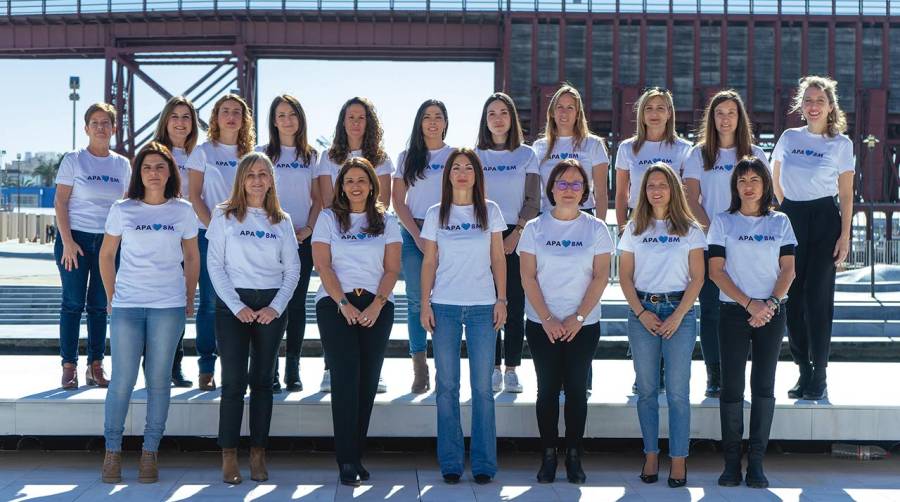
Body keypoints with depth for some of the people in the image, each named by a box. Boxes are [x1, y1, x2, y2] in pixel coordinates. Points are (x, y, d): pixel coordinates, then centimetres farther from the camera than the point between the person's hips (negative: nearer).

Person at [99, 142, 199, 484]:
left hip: (169, 307, 0)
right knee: (122, 380, -2)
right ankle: (112, 452, 12)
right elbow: (106, 255, 12)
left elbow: (192, 258, 13)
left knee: (158, 381, 4)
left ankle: (150, 453, 12)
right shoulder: (122, 210, 4)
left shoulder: (183, 211, 5)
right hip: (126, 306, 0)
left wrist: (189, 300, 10)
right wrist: (111, 297, 8)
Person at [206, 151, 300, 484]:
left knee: (263, 380, 5)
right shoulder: (224, 215, 2)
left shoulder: (281, 220, 9)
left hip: (271, 306, 2)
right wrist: (238, 307, -10)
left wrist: (276, 307, -6)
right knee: (234, 380, -6)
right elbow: (215, 265, -2)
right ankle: (229, 456, -1)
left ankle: (258, 454, 10)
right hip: (233, 304, -2)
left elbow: (292, 269, 7)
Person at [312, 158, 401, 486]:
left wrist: (376, 305, -9)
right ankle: (347, 462, -9)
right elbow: (323, 265, -1)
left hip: (377, 307, 2)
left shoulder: (386, 222, 12)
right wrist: (344, 305, -12)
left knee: (367, 382, 0)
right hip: (335, 305, -2)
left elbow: (392, 269, 5)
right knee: (346, 379, -11)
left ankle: (356, 456, 8)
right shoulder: (328, 219, 8)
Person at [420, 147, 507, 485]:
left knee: (482, 387, -1)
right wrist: (425, 303, 0)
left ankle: (483, 463, 7)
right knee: (447, 387, 2)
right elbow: (429, 262, 7)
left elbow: (498, 259, 7)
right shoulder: (436, 214, 7)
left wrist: (501, 299, 0)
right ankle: (450, 463, 10)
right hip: (445, 307, 1)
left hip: (483, 307, 0)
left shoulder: (490, 212, 7)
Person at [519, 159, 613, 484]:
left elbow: (601, 276, -2)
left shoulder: (595, 228, 3)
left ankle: (574, 456, 12)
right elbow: (528, 277, -2)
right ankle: (548, 455, 12)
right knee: (547, 389, 3)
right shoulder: (535, 228, 2)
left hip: (584, 324, 0)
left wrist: (579, 317, -11)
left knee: (577, 389, 3)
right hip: (542, 324, 0)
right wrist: (547, 319, -11)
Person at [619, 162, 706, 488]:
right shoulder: (634, 229, 9)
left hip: (679, 311, -2)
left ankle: (679, 459, 3)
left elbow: (697, 278, -1)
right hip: (642, 311, 2)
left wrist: (678, 316, -10)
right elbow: (625, 277, 6)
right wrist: (641, 313, -6)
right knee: (646, 389, 5)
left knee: (677, 391, -2)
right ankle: (651, 455, 14)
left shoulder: (690, 229, 4)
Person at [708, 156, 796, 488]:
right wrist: (749, 304, -12)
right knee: (731, 386, -2)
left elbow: (788, 270, 5)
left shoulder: (780, 222, 8)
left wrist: (771, 303, -11)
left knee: (764, 386, 1)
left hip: (772, 313, 1)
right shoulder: (723, 222, 3)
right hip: (734, 312, -1)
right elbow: (716, 271, -3)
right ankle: (732, 461, 7)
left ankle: (756, 462, 8)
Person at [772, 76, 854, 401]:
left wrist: (845, 235, -7)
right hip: (790, 219, 3)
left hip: (825, 219, -3)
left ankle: (819, 375, 3)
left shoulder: (841, 144, 0)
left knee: (817, 295, -6)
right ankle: (804, 370, 14)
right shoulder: (788, 138, 7)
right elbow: (777, 182, 20)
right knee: (792, 295, 2)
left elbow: (846, 194, -1)